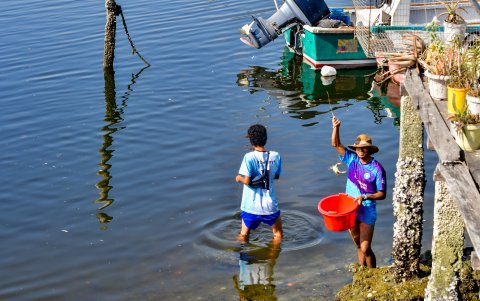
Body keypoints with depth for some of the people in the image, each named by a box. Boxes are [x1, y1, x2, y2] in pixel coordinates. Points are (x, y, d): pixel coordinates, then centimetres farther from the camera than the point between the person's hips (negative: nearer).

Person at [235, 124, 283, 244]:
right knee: (278, 234, 24)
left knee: (243, 235, 20)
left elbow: (247, 181, -19)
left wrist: (239, 178, 1)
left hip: (251, 205, -2)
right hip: (270, 205, 2)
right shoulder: (276, 156, -5)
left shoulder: (249, 157, -16)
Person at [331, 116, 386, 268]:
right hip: (350, 210, 5)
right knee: (359, 246, 17)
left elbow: (382, 194, -13)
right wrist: (336, 128, -20)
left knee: (365, 248, -5)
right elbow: (336, 144, -4)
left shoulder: (377, 169, -15)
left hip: (367, 212, -5)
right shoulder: (352, 159, -2)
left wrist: (365, 197, -28)